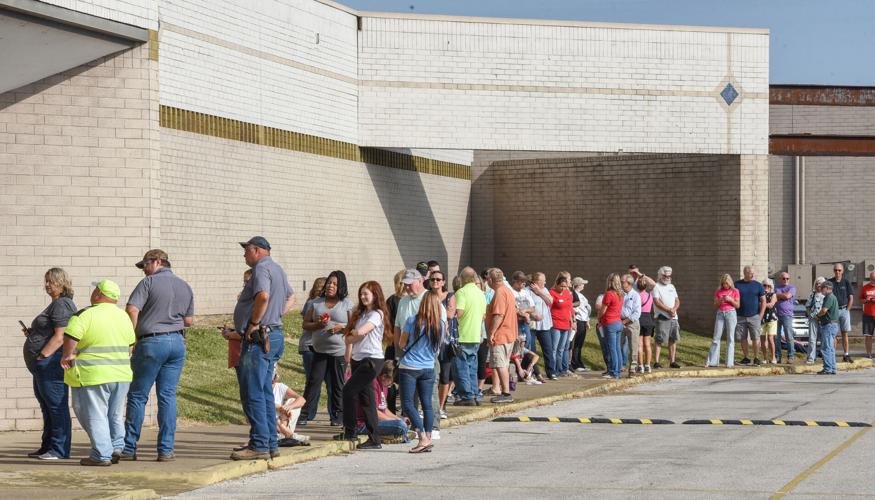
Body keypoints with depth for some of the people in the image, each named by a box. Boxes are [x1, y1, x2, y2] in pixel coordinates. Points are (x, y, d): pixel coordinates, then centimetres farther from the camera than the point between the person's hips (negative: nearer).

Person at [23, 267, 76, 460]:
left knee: (56, 405, -8)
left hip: (50, 362, -11)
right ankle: (47, 447, 21)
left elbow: (60, 336, -20)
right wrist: (32, 333, 13)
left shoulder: (61, 305, -12)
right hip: (43, 365, 11)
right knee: (47, 406, 15)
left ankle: (59, 450, -6)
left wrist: (42, 356, -21)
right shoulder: (56, 304, 22)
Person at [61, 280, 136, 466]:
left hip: (92, 374, -6)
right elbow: (130, 344, 16)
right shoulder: (123, 316, 10)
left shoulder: (86, 315, -12)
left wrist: (67, 356, -3)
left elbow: (70, 338, -19)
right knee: (115, 415, 18)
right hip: (121, 373, 6)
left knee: (95, 415, 1)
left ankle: (101, 455, 0)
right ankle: (116, 447, 11)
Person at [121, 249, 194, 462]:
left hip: (152, 342, -5)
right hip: (177, 342, 5)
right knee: (168, 396, 7)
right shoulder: (185, 286, 13)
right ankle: (166, 449, 2)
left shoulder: (149, 282, -6)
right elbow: (189, 320, 13)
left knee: (137, 396, 3)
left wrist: (131, 338, -5)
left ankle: (129, 448, 5)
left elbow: (132, 310, -16)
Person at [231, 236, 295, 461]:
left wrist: (254, 323, -20)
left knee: (252, 394, -9)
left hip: (259, 338, -10)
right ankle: (271, 444, 17)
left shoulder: (262, 268, -12)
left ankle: (259, 445, -11)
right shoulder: (277, 270, 20)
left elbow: (263, 295, -30)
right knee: (265, 393, 14)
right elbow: (291, 297, 35)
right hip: (274, 335, 10)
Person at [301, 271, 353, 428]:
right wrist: (318, 325, -10)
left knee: (338, 384, 4)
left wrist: (341, 328, -17)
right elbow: (305, 324, 9)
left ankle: (337, 416, 12)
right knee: (313, 381, -2)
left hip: (339, 351, -2)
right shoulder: (316, 303, 10)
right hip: (320, 350, 2)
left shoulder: (347, 304, 2)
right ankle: (305, 413, 0)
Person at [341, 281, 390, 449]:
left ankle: (350, 431, -6)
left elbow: (360, 332, -19)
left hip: (372, 359, -8)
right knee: (366, 399, 5)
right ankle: (374, 439, 5)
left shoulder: (377, 314, -7)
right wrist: (348, 352, 1)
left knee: (349, 390, -14)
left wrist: (352, 334, 1)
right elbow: (348, 337, 16)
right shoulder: (360, 313, 18)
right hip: (358, 359, 8)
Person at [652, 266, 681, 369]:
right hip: (662, 317, -7)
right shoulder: (656, 287, -3)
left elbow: (677, 301, 15)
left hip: (673, 317, 7)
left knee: (673, 340, 7)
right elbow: (657, 302, -14)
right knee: (659, 341, -9)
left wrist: (674, 309, -6)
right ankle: (656, 362, -9)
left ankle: (672, 361, 13)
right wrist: (669, 310, -16)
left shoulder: (671, 287, 19)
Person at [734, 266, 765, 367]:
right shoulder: (737, 284, 6)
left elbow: (763, 301, 5)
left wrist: (760, 316, -3)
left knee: (755, 338, -5)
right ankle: (746, 358, 15)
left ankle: (756, 358, 4)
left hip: (754, 316, -1)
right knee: (742, 338, 4)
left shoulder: (758, 285, 4)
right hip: (740, 317, 2)